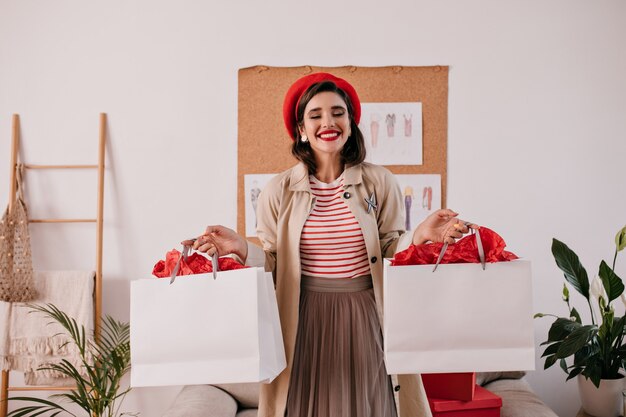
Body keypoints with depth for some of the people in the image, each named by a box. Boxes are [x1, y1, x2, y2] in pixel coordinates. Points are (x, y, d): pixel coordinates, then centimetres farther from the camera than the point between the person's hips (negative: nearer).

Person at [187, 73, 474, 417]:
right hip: (305, 323, 0)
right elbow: (274, 268, 2)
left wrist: (419, 236, -16)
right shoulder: (278, 190, 0)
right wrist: (242, 249, -14)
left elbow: (390, 256, 1)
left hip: (364, 319, 1)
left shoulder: (380, 182, 0)